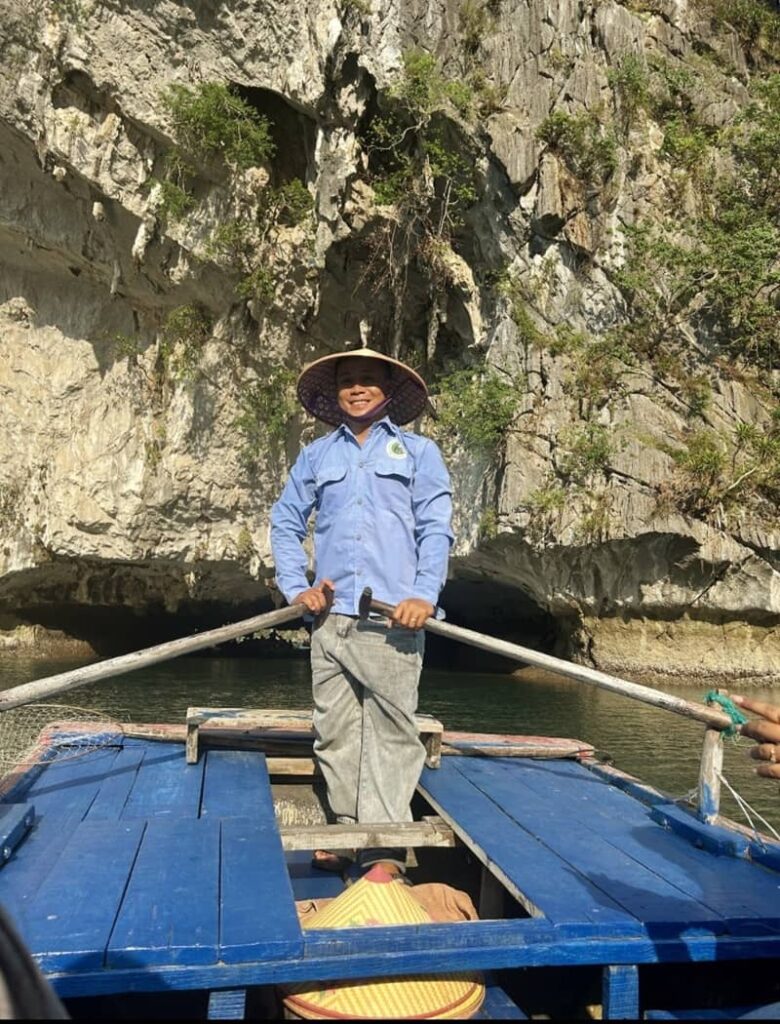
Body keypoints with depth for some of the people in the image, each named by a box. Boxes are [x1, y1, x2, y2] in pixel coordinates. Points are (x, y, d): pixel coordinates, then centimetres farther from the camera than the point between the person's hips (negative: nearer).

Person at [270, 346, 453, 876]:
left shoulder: (418, 451, 10)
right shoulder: (316, 455, 17)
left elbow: (436, 528, 1)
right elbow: (285, 522, 18)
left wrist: (424, 595, -11)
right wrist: (297, 587, 5)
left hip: (393, 616, -3)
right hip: (331, 615, 3)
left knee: (392, 730, -3)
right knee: (334, 730, 7)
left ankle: (386, 848, 3)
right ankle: (347, 832, 20)